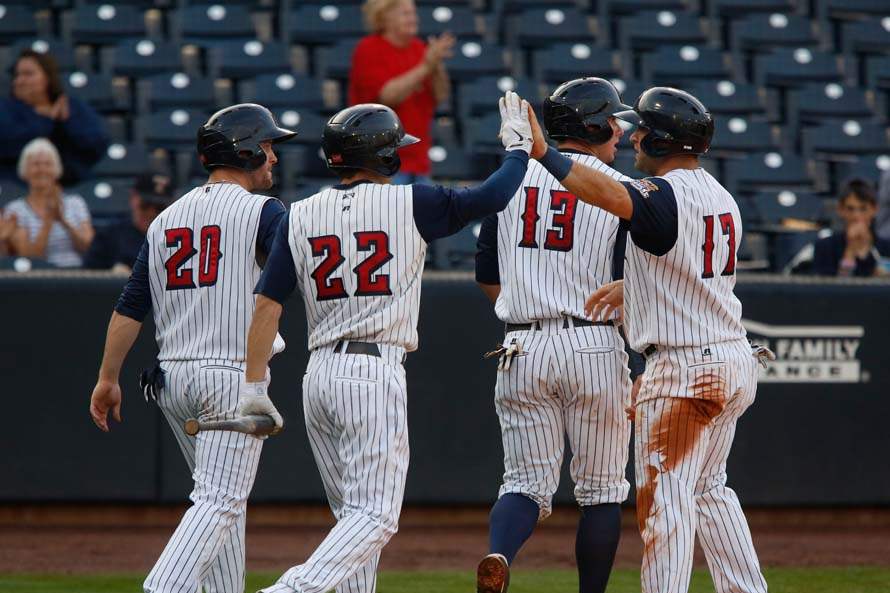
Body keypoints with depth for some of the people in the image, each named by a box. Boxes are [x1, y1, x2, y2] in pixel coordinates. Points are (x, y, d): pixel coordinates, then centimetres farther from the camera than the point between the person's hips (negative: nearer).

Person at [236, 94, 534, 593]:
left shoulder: (301, 216, 8)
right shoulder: (409, 204, -3)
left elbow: (268, 304, 3)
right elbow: (493, 196, 0)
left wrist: (254, 388, 4)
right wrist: (519, 146, 18)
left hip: (319, 375, 6)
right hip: (376, 371, -6)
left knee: (355, 513, 16)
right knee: (375, 514, -8)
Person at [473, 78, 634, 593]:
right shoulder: (619, 191, -4)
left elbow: (488, 280, 12)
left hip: (523, 351, 3)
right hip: (595, 347, -3)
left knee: (528, 482, 5)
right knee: (602, 489, 10)